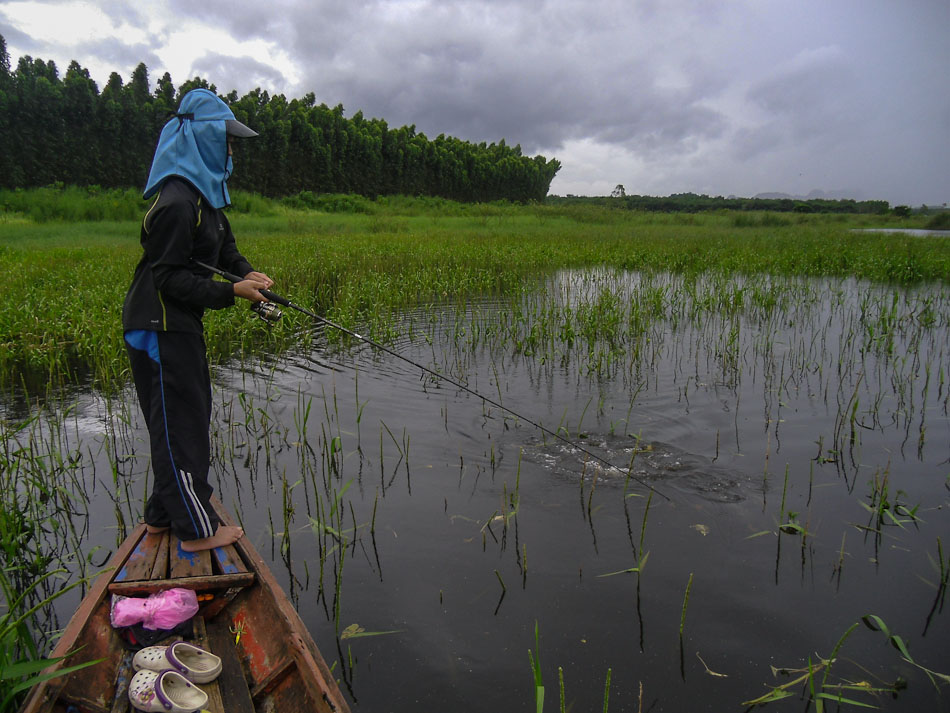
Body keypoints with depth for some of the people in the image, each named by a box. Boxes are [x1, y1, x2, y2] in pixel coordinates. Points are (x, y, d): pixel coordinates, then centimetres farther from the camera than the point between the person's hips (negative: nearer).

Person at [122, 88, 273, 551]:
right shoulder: (176, 201, -21)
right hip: (160, 326, -11)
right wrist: (231, 292, -25)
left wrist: (246, 272, -3)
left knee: (186, 417, 18)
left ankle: (163, 514, 32)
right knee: (180, 423, -3)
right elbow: (169, 277, -22)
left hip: (180, 323, 11)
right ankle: (196, 530, 9)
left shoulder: (205, 191, 11)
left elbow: (223, 245, 17)